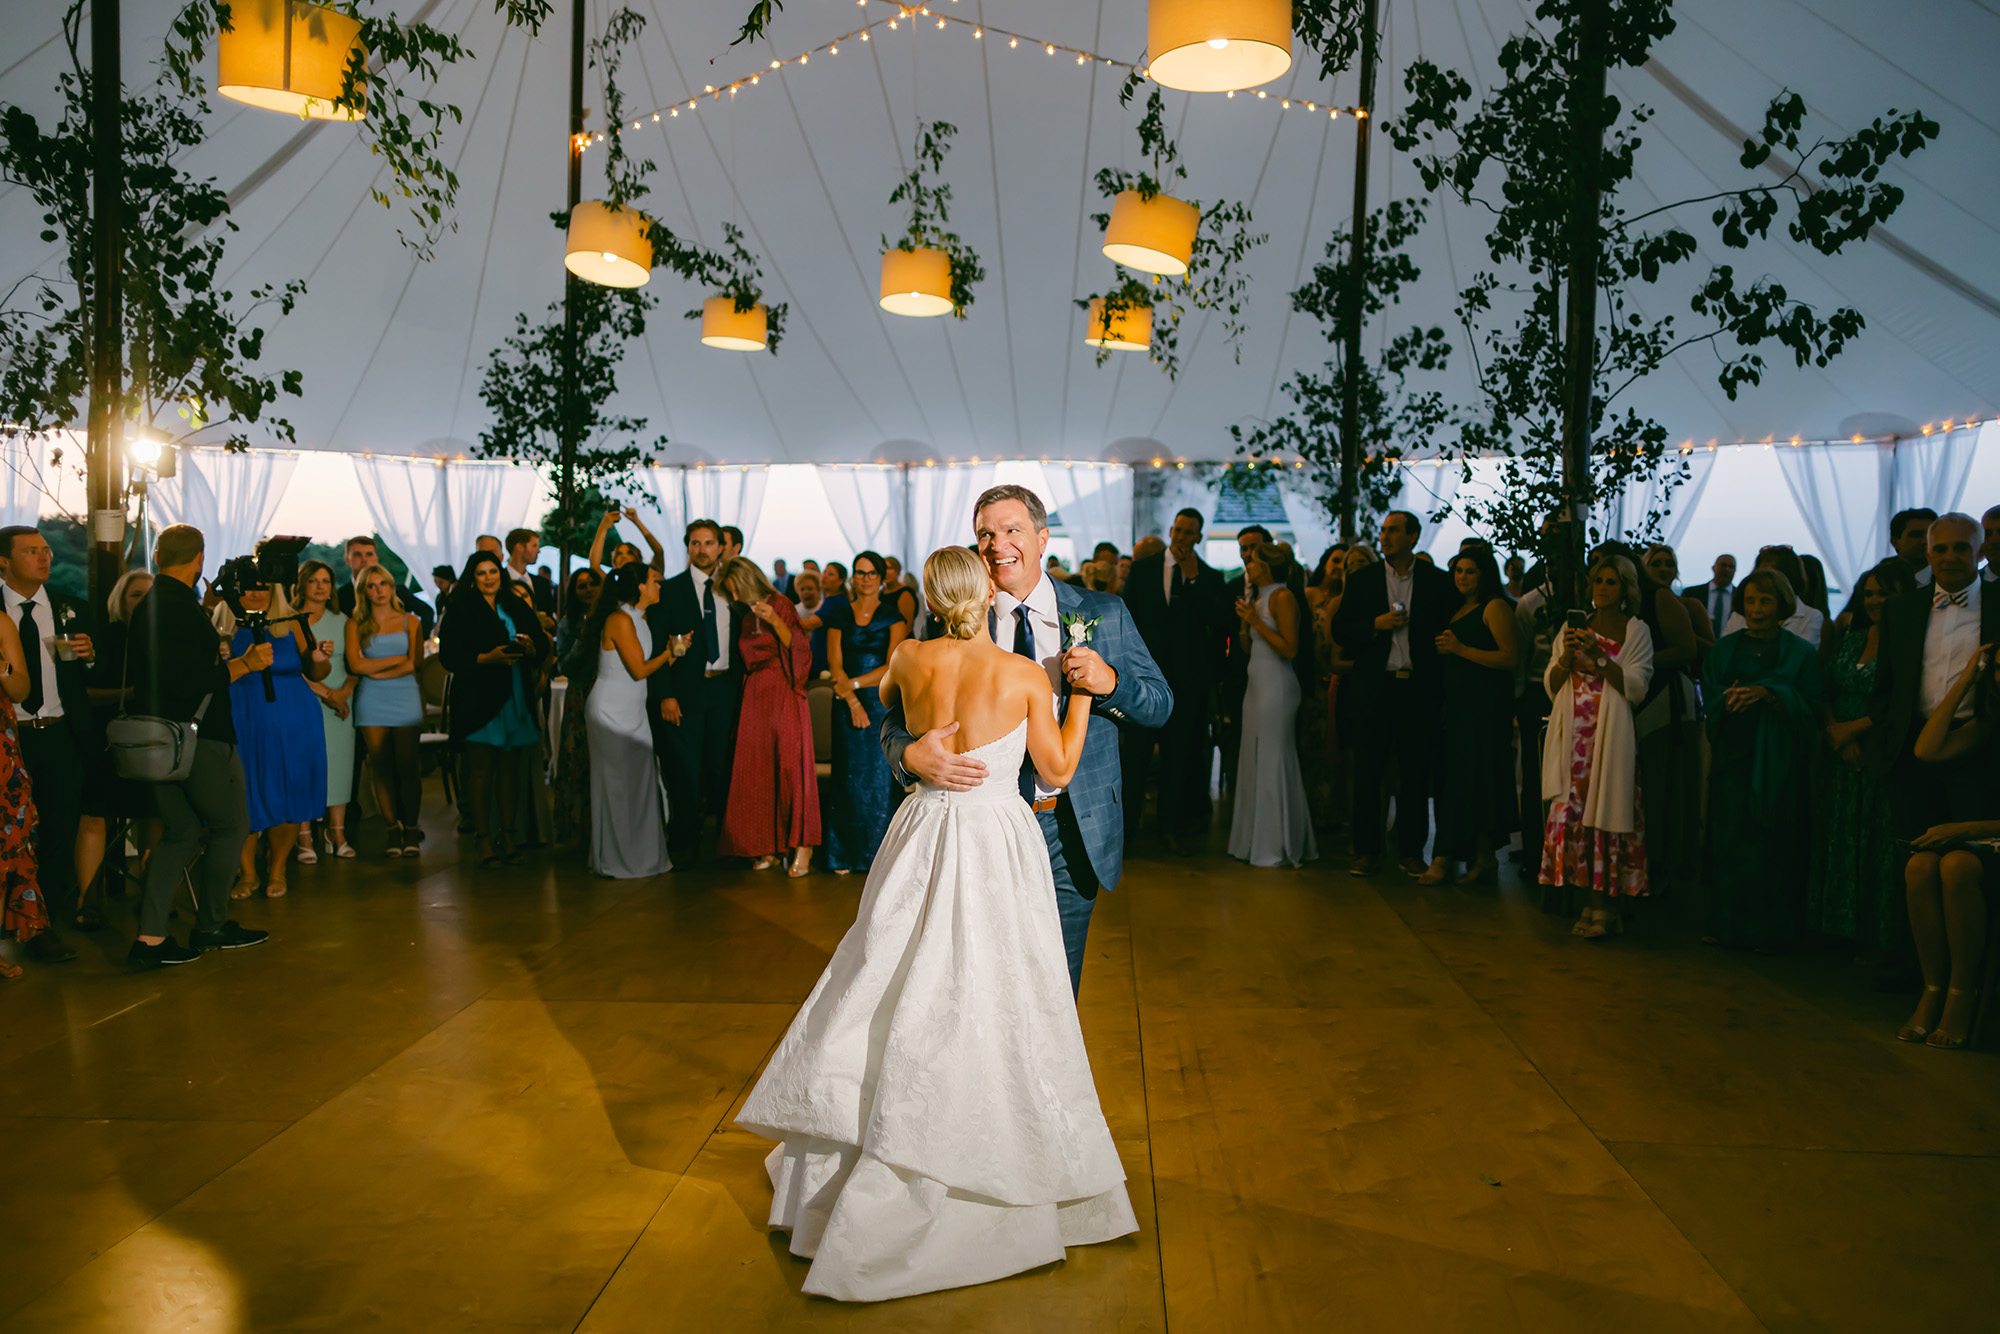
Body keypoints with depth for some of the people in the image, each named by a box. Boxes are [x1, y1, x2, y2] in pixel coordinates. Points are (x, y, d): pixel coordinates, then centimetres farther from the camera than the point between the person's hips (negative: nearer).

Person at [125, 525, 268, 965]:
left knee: (181, 832, 14)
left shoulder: (145, 607, 12)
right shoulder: (184, 608, -17)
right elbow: (192, 684, -22)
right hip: (199, 736, -9)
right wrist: (244, 664, -15)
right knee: (231, 827, 6)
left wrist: (215, 658, 29)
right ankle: (211, 926, 16)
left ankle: (149, 937, 9)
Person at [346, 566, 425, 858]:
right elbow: (356, 664, -4)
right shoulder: (355, 624, 9)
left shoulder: (410, 622, 9)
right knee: (381, 766, -1)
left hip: (406, 699, 0)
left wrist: (376, 671, -7)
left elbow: (415, 664, -2)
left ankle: (412, 829, 3)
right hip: (372, 702, 0)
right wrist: (398, 659, -3)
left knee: (407, 766, -5)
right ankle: (393, 828, 7)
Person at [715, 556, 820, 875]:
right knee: (757, 771, 1)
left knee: (789, 765, -8)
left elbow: (799, 649, -10)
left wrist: (775, 621, -20)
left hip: (783, 695, -6)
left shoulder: (780, 604, -2)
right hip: (754, 699, 6)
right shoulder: (745, 615, 16)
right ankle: (768, 847, 6)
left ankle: (802, 844, -1)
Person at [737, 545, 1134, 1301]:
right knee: (987, 1006, 5)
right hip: (997, 847, -3)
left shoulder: (910, 660, -4)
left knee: (899, 996, 16)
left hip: (924, 839, 4)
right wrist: (1084, 690, 3)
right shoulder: (1026, 676, -12)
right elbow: (1057, 773, -2)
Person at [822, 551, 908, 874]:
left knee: (881, 776, -3)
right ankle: (846, 855, 8)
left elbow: (893, 666, -6)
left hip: (883, 704, -2)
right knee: (849, 777, 2)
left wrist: (854, 683, -11)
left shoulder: (893, 615, 2)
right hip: (848, 704, 2)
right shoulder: (839, 615, 8)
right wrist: (852, 701, -10)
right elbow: (835, 664, 1)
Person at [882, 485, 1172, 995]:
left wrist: (1109, 681, -19)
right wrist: (911, 754, -28)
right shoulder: (953, 622, -1)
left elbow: (1161, 705, 3)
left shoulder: (1104, 614, 1)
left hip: (1071, 830, 0)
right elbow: (897, 719, -3)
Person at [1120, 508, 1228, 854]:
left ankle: (1172, 826, 20)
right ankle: (1126, 823, 8)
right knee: (1134, 752, -1)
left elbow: (1218, 622, -9)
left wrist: (1193, 577, -12)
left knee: (1178, 757, 9)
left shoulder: (1210, 577, 5)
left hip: (1186, 676, 0)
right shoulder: (1143, 568, 7)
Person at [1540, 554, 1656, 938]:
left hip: (1611, 736, -3)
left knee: (1604, 815, -7)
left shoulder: (1636, 630, 5)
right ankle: (1589, 903, 4)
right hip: (1573, 736, 3)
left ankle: (1606, 906, 0)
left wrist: (1598, 655, -15)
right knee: (1572, 813, -4)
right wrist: (1567, 657, -6)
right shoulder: (1573, 628, 15)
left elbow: (1636, 686, -6)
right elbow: (1551, 686, 11)